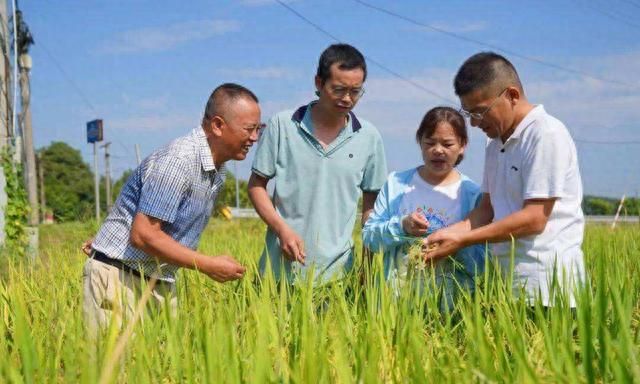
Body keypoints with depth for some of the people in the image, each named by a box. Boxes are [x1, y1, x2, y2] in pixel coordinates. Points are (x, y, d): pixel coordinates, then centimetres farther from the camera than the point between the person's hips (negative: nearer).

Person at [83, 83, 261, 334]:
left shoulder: (217, 170, 7)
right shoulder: (177, 162, -22)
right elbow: (143, 235, -25)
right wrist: (209, 266, -21)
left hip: (161, 283, 8)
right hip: (119, 278, -8)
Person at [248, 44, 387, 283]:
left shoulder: (369, 137, 3)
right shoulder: (282, 125, -2)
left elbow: (371, 203, 10)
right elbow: (256, 185, 3)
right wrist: (282, 229, -11)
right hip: (281, 266, -1)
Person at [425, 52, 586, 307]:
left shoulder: (546, 135, -12)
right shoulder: (496, 145, 14)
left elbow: (534, 219, -17)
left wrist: (461, 240, -15)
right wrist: (448, 233, -3)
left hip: (544, 281, -7)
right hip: (509, 276, 7)